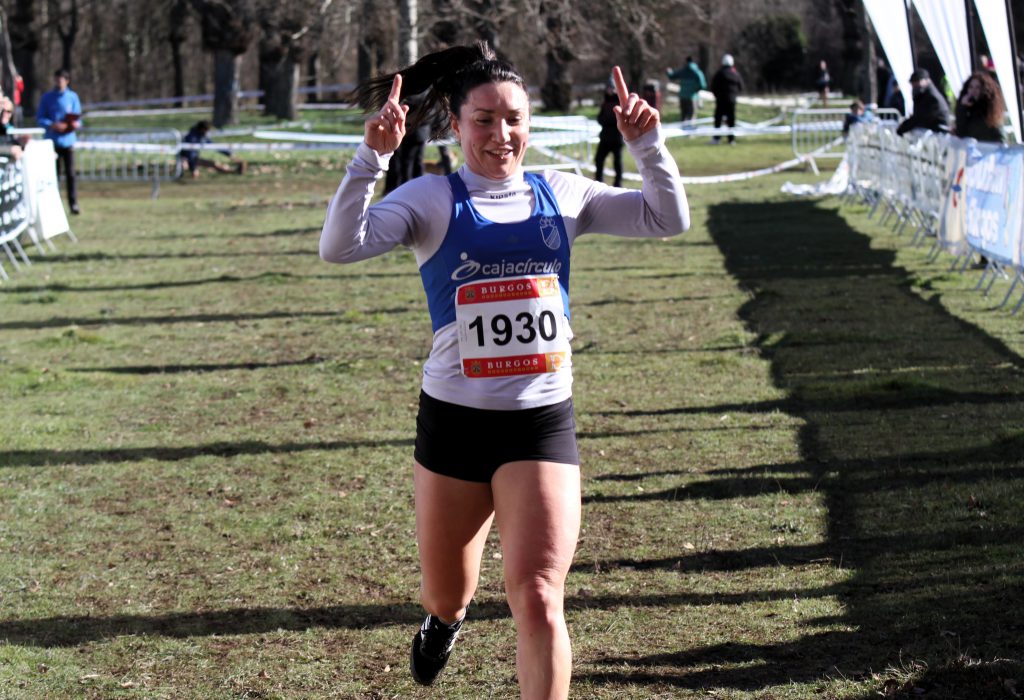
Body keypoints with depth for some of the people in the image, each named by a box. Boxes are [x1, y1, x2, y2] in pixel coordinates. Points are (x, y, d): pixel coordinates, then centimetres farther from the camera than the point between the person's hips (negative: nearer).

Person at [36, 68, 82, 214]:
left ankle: (73, 203, -2)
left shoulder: (72, 97, 7)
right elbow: (39, 119, 1)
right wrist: (53, 125, -16)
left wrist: (76, 124, -14)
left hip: (68, 140, 0)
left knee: (70, 173, -3)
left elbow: (77, 118, 9)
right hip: (52, 140, 0)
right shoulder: (47, 97, 4)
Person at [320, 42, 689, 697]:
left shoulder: (560, 194, 5)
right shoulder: (433, 199, -5)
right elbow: (341, 247, -20)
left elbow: (668, 219, 3)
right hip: (454, 421, 0)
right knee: (445, 596, 19)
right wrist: (372, 156, -30)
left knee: (538, 598, -15)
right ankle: (447, 618, 57)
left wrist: (649, 145, -12)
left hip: (543, 422, 1)